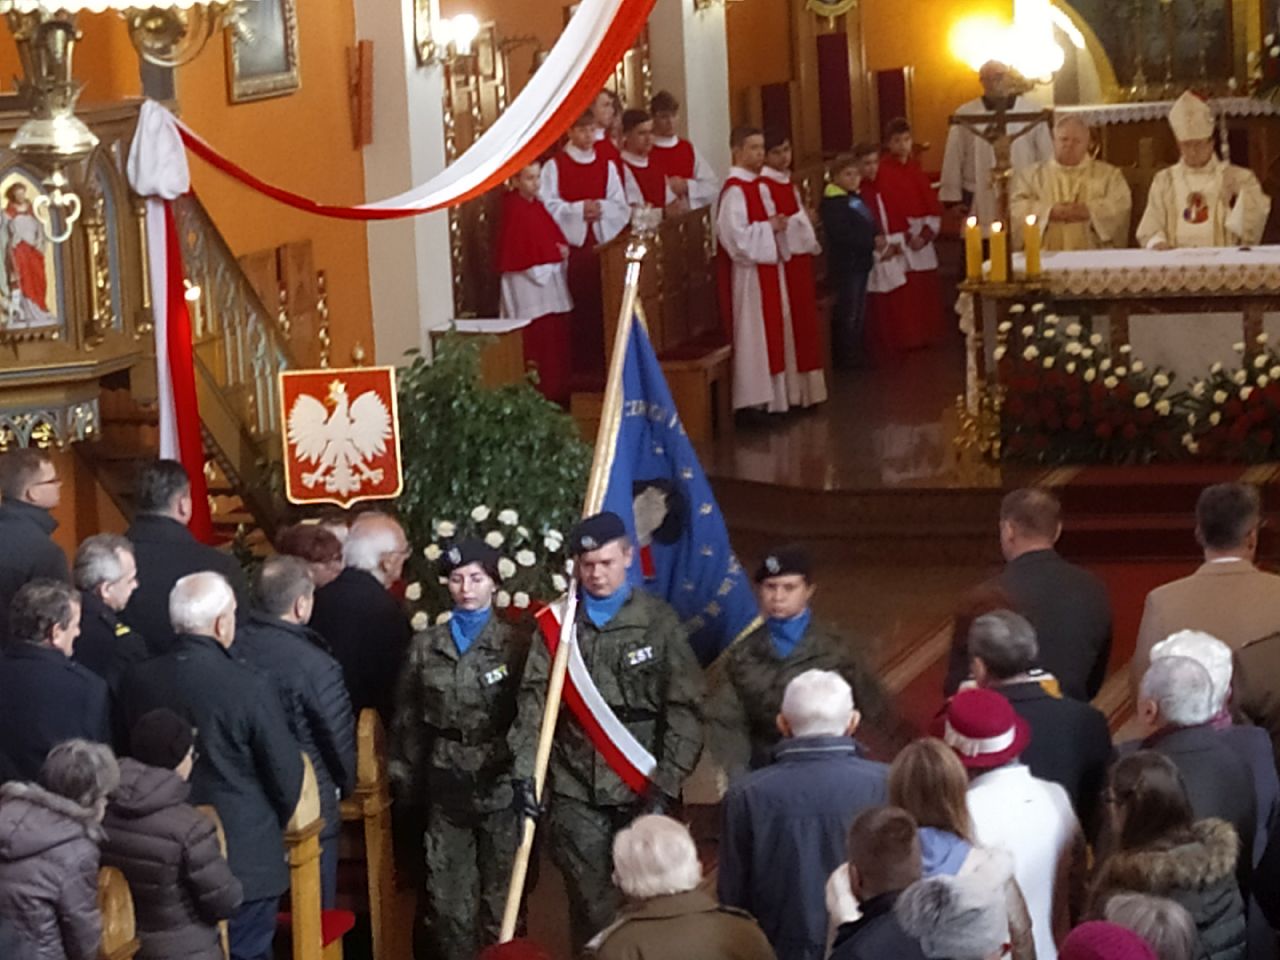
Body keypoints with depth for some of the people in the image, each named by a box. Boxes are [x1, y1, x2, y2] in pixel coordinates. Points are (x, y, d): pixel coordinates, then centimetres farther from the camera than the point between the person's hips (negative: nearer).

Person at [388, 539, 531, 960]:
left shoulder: (516, 643, -2)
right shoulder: (426, 645, 7)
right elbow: (407, 718, 11)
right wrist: (405, 781, 8)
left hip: (500, 784, -3)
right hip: (446, 786, 3)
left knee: (502, 895, 3)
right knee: (448, 897, 6)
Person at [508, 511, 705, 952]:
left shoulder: (658, 621, 0)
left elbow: (685, 708, -2)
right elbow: (533, 701, 0)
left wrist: (666, 784, -9)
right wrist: (525, 772, -12)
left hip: (641, 787, -1)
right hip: (575, 789, 1)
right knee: (589, 903, 5)